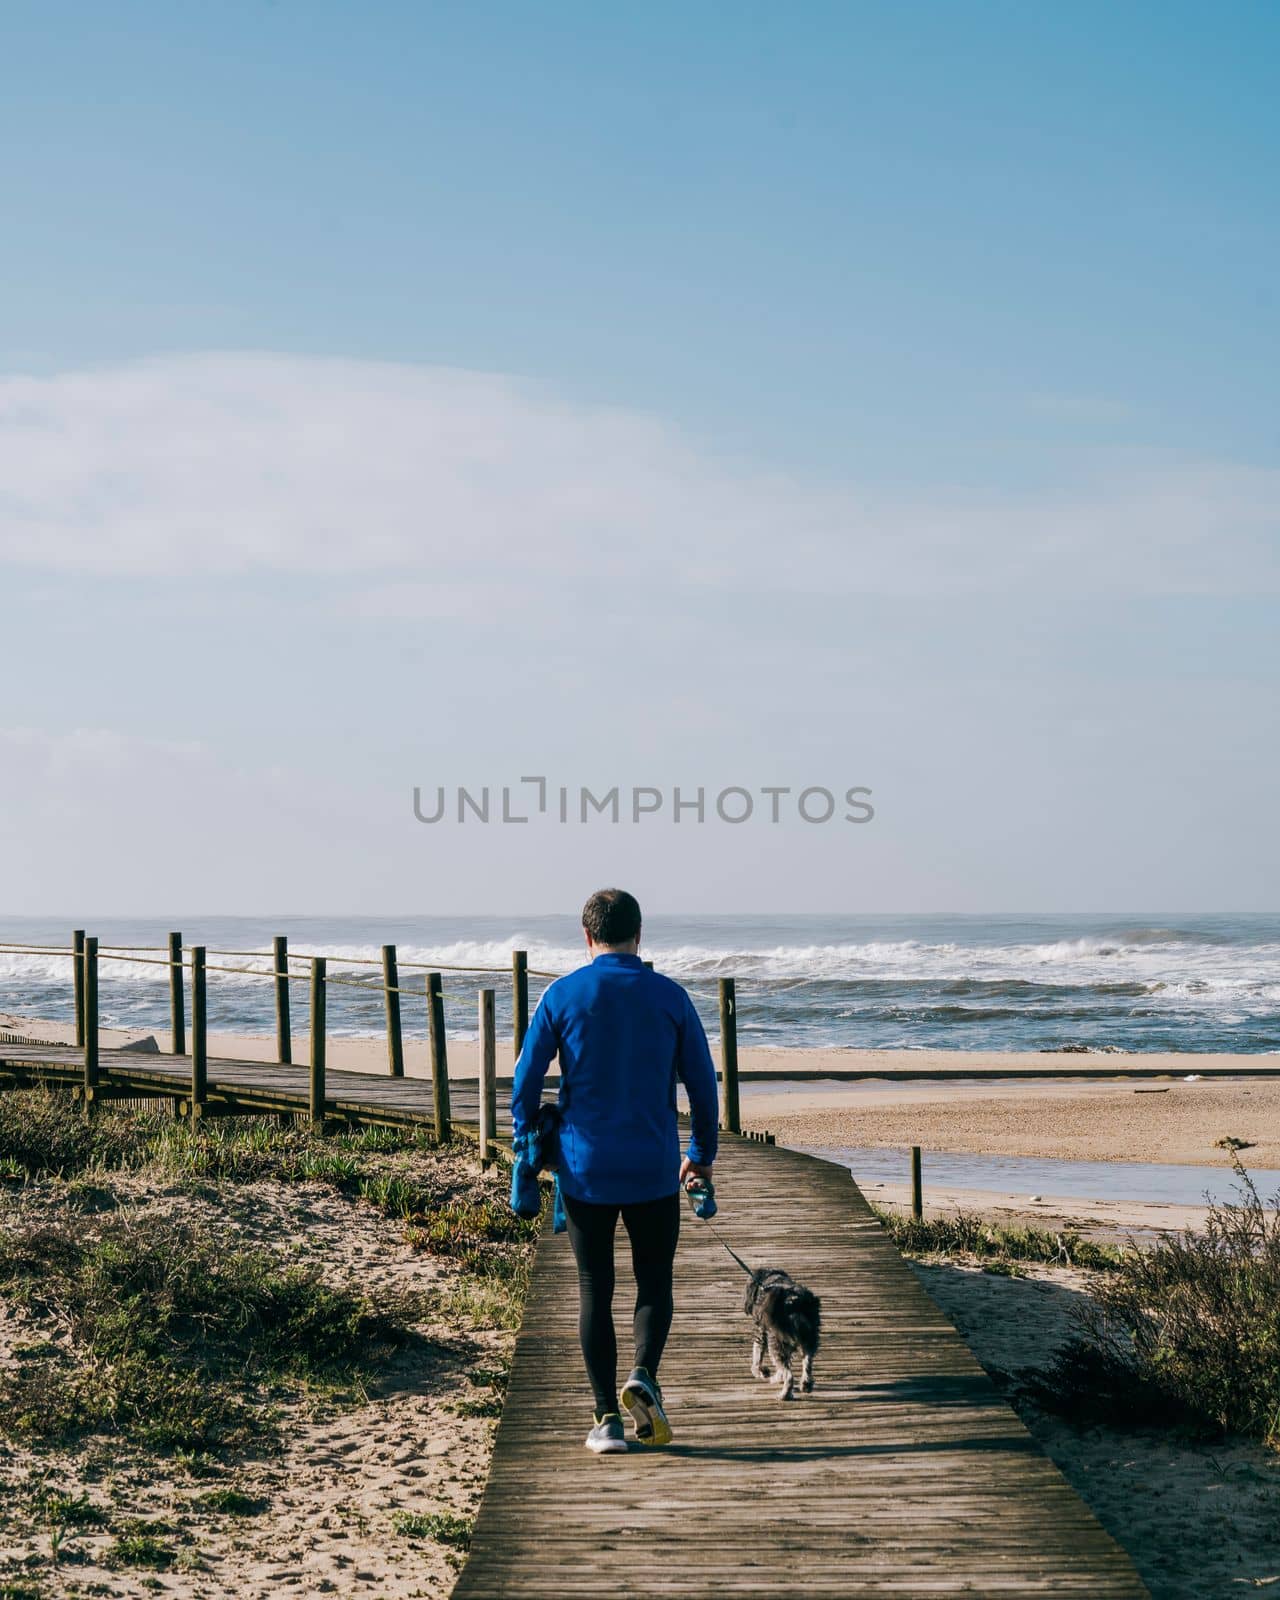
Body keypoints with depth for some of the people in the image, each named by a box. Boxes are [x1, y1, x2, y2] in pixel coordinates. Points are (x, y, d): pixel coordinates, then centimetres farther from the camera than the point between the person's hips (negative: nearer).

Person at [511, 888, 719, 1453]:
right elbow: (703, 1082, 5)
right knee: (654, 1280, 14)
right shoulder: (670, 997, 0)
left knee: (594, 1290, 8)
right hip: (655, 1171, 0)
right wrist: (702, 1152, 18)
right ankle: (644, 1376, -11)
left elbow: (525, 1080, -1)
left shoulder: (562, 996, -2)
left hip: (585, 1168, 0)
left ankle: (607, 1418, 5)